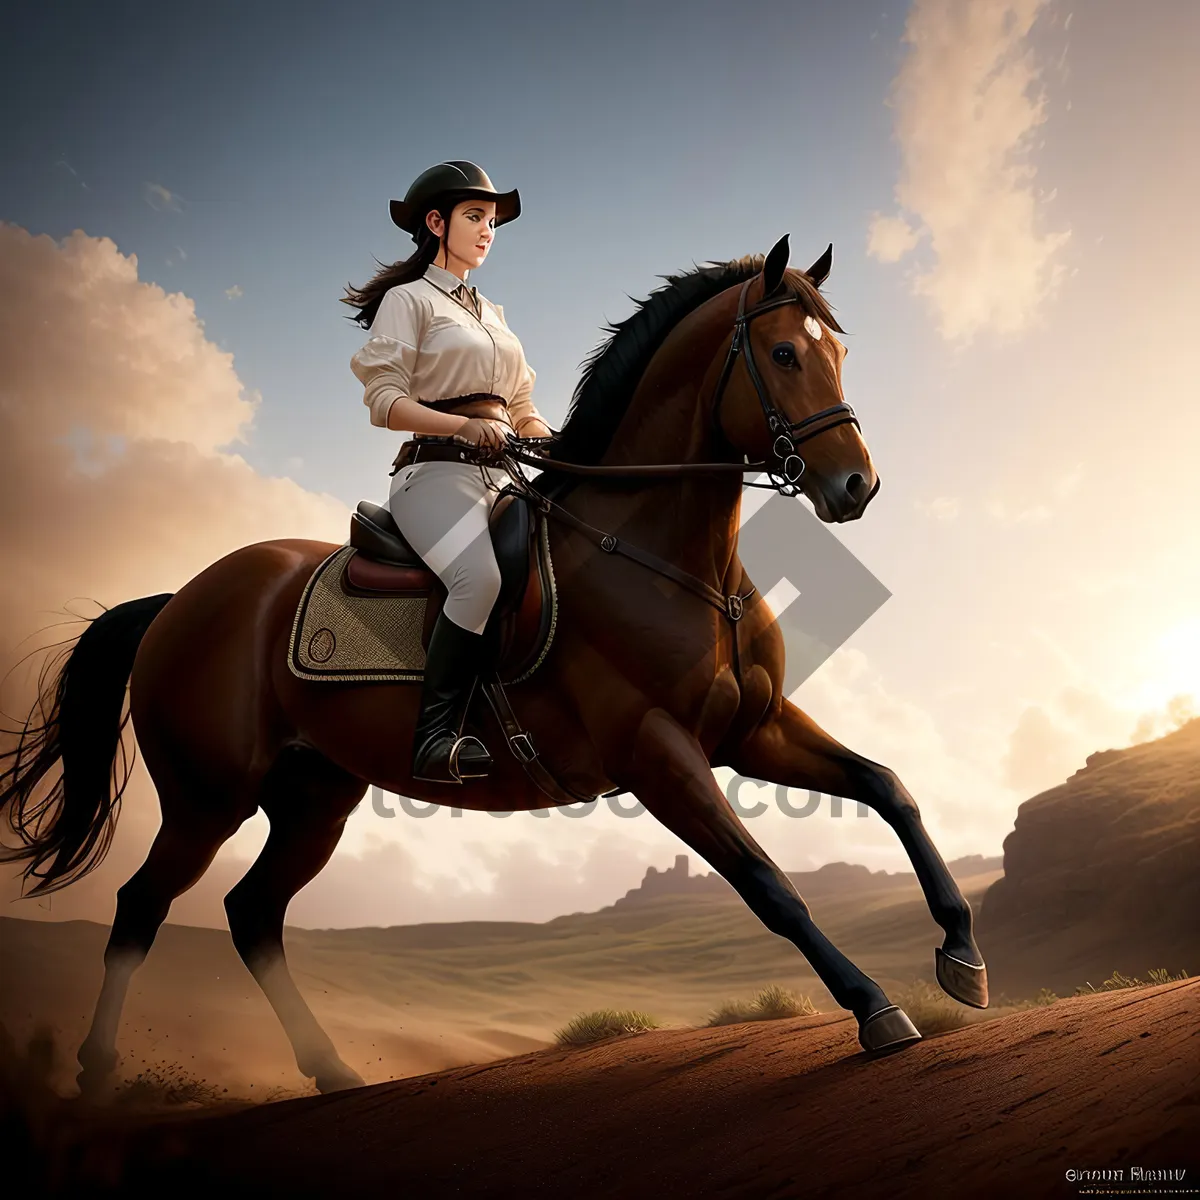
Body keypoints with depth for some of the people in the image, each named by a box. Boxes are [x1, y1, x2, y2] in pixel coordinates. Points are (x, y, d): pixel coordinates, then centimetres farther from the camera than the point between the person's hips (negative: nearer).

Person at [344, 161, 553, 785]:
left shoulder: (492, 314, 28)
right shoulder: (408, 299, 7)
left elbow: (521, 408, 27)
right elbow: (385, 401, -5)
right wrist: (465, 426, -21)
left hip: (498, 477, 7)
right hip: (436, 470, -7)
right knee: (481, 576, -34)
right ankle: (436, 738, -29)